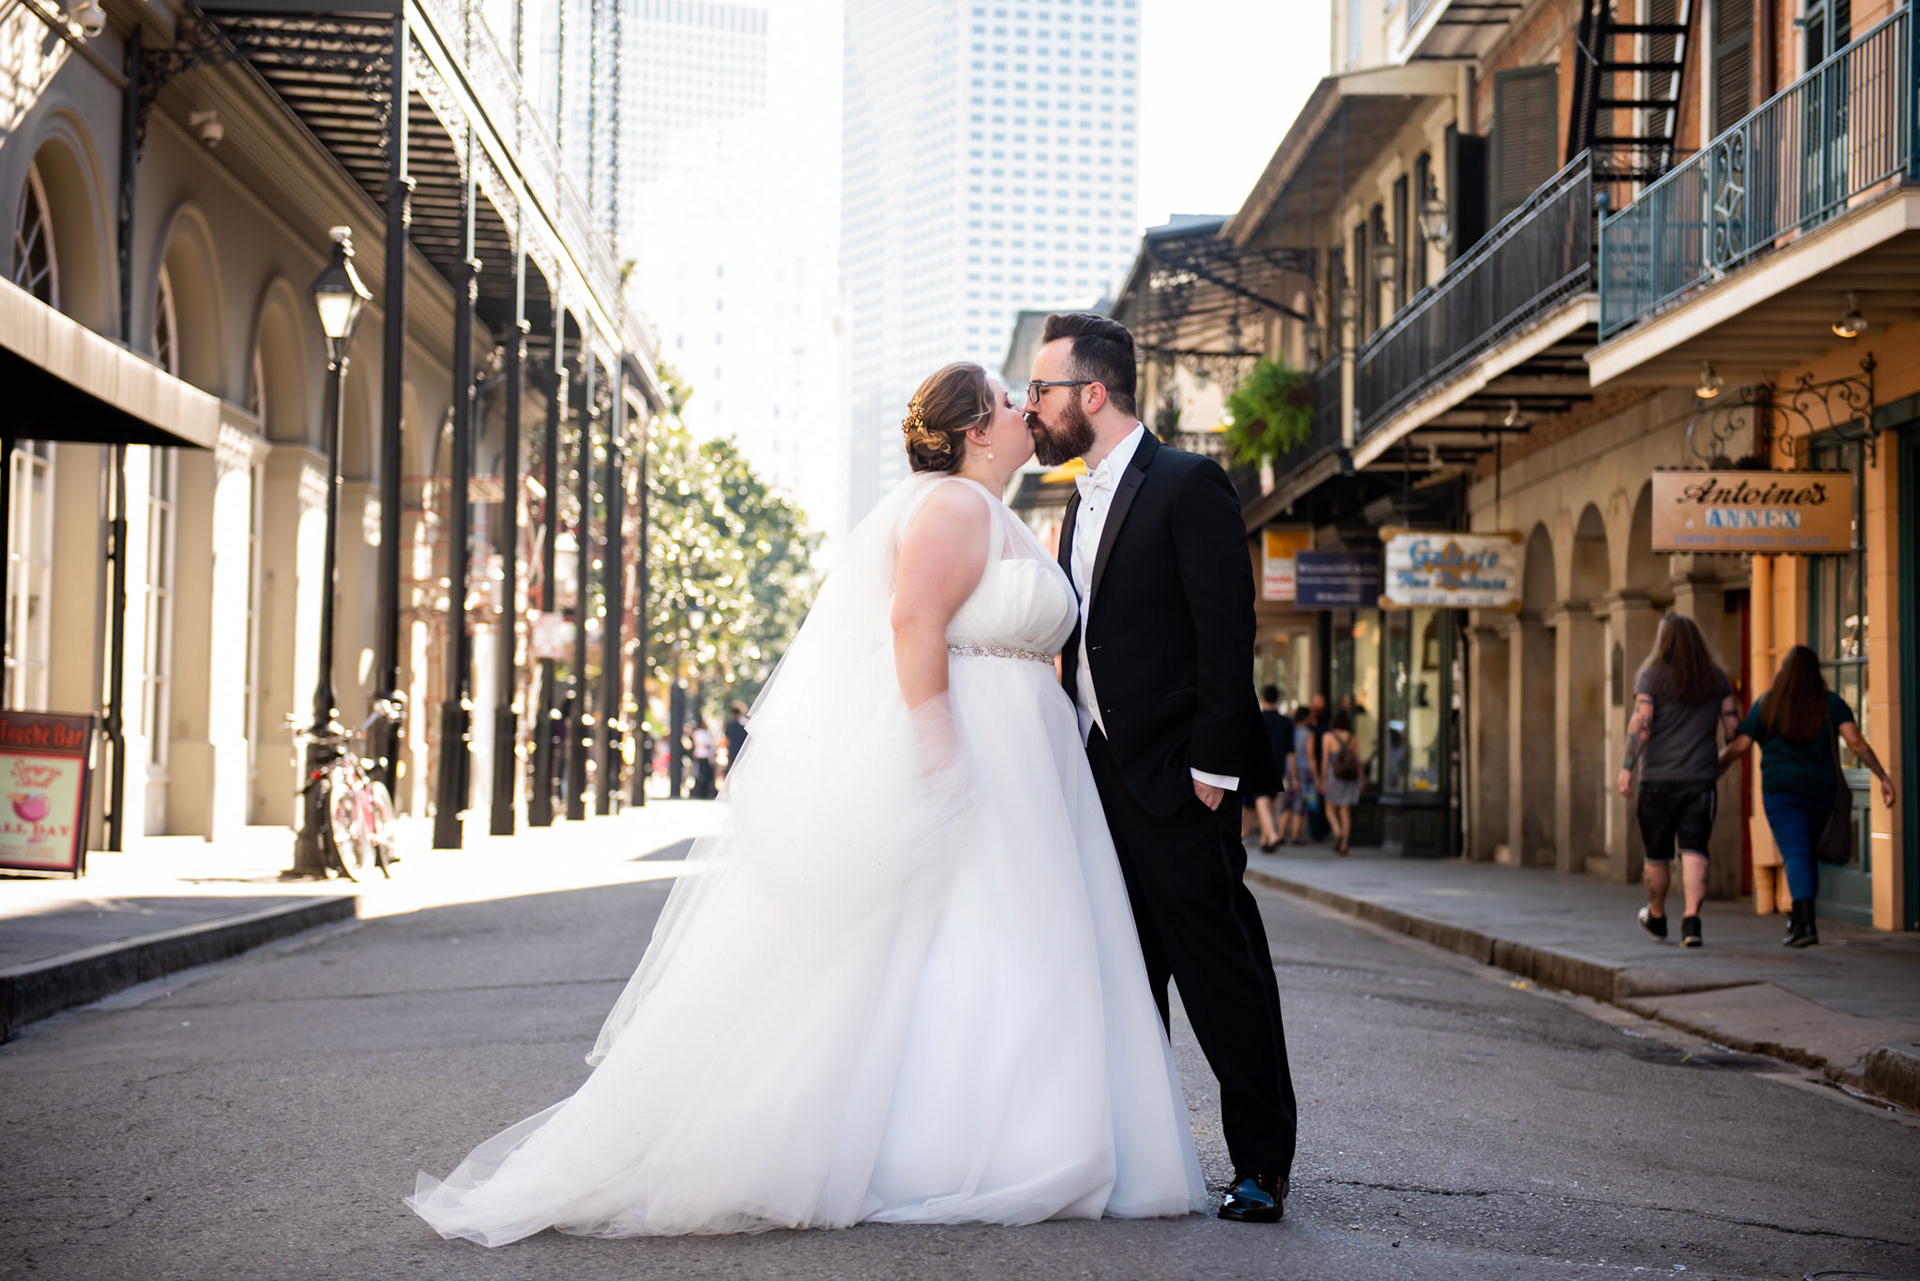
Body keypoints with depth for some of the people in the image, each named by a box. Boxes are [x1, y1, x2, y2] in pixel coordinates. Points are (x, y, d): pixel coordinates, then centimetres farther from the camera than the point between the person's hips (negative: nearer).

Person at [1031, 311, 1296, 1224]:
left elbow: (1227, 635, -14)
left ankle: (1261, 1163, 2)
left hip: (1176, 777, -8)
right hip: (1098, 774, 8)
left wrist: (1211, 768, -19)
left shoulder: (1188, 487, -8)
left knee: (1220, 966, -4)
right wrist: (1074, 761, 13)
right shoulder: (1084, 502, 18)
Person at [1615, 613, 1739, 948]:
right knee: (1694, 851, -4)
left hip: (1659, 779, -1)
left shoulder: (1652, 675, -3)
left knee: (1657, 854, 13)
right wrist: (1723, 759, 22)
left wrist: (1626, 767, -12)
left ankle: (1656, 916, 31)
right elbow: (1734, 726, 6)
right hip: (1702, 778, 2)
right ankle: (1692, 920, -20)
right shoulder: (1716, 677, 7)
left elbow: (1641, 722, -13)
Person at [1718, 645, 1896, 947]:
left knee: (1795, 854, -9)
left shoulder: (1766, 705, 1)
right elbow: (1856, 742, -8)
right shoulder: (1831, 703, 4)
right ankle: (1802, 917, 23)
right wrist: (1883, 776, -9)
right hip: (1823, 791, 3)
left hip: (1781, 790, -3)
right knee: (1808, 852, 19)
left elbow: (1738, 747, 1)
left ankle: (1804, 924, -25)